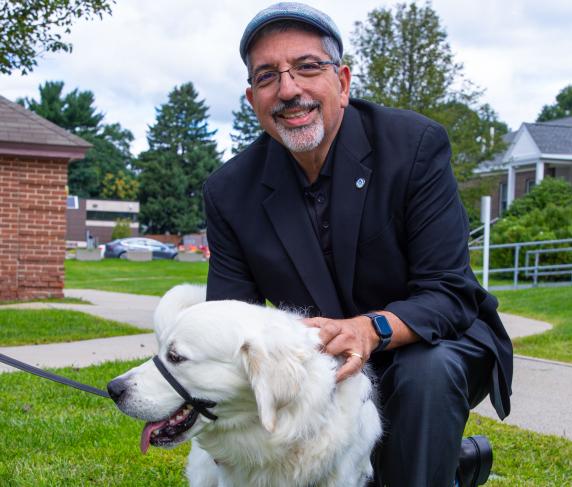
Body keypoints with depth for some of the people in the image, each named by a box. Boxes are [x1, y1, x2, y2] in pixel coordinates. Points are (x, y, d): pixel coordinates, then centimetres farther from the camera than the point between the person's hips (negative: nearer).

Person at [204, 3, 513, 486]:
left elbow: (448, 294, -21)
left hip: (433, 342, -4)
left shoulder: (417, 144, -18)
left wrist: (372, 329, -42)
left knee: (427, 372, -36)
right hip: (321, 369, 5)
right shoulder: (231, 192, -8)